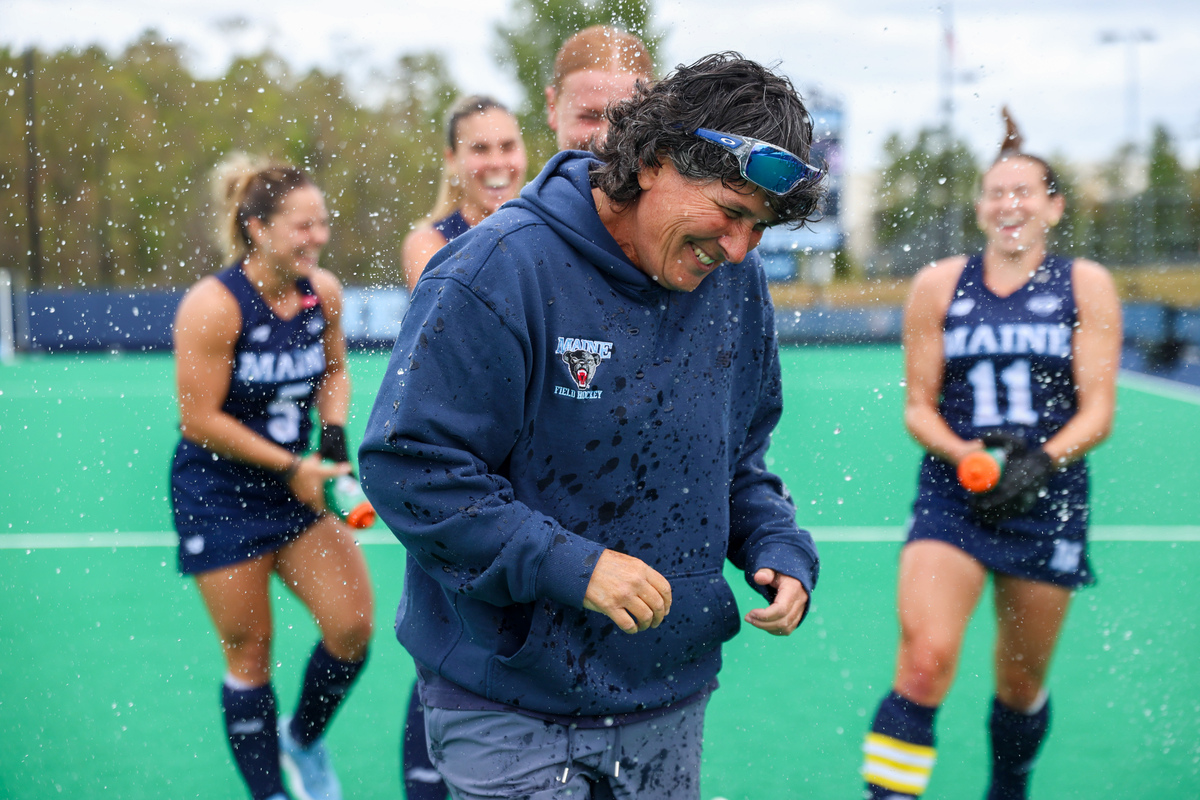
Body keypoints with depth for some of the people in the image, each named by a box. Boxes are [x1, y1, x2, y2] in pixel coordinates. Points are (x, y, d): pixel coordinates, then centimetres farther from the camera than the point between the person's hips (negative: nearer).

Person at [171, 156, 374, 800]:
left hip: (295, 482, 5)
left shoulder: (323, 292, -3)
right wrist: (288, 468, -17)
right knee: (249, 656, 4)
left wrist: (333, 430, -4)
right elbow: (199, 418, -18)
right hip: (218, 495, -5)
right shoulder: (213, 305, -20)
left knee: (353, 625, -5)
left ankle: (303, 738, 24)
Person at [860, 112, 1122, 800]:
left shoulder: (1086, 286, 3)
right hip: (952, 498, 0)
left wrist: (1042, 462, -22)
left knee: (1022, 686, 12)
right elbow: (919, 407, 4)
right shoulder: (938, 286, 4)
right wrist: (963, 454, -16)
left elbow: (1098, 412, -3)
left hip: (1047, 502, 1)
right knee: (925, 662, -21)